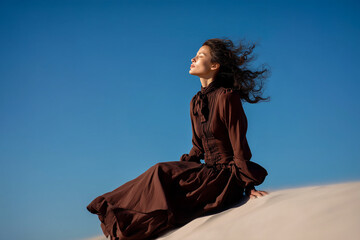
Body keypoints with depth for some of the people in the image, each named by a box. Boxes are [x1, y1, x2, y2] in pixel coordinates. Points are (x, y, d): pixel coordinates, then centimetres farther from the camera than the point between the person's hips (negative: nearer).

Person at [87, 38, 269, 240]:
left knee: (162, 173, -20)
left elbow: (240, 147, -14)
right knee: (162, 173, -12)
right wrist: (180, 169, 6)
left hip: (227, 179, -8)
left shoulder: (227, 97, -13)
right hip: (208, 172, 8)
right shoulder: (196, 102, 12)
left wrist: (249, 186, -15)